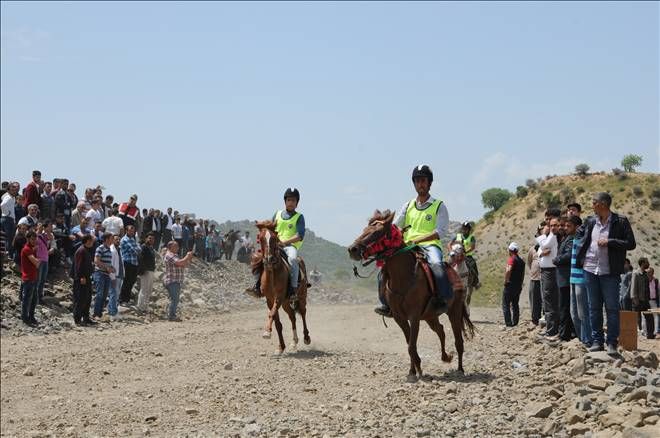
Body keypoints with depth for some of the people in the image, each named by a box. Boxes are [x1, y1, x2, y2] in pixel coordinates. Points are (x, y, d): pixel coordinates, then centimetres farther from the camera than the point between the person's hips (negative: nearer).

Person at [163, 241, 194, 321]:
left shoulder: (174, 255, 22)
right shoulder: (169, 255, -11)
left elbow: (182, 265, 21)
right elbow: (179, 263, -25)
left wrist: (189, 260, 6)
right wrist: (187, 257, -12)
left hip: (176, 281, 11)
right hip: (172, 281, -11)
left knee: (175, 299, 13)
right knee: (174, 299, -13)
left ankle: (171, 315, 19)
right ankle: (172, 316, -12)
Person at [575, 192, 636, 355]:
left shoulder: (620, 222, -5)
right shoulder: (590, 221, 8)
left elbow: (631, 244, -8)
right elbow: (580, 235, 27)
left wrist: (609, 242, -16)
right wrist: (581, 258, 16)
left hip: (610, 272, -5)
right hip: (590, 269, 5)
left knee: (612, 308, -2)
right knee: (594, 308, 8)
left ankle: (612, 343, 3)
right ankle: (597, 341, 15)